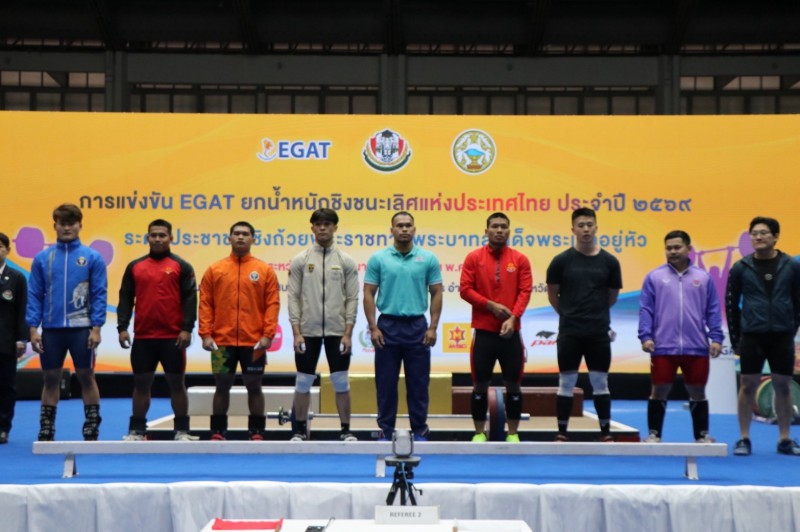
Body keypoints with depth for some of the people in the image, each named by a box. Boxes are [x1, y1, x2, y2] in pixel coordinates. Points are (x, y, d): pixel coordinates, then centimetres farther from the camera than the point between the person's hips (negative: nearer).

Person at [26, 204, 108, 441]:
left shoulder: (93, 257, -1)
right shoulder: (42, 258, 4)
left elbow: (100, 294, -3)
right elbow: (34, 295, 4)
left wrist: (96, 328, -9)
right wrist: (33, 328, -3)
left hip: (81, 328, -2)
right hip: (51, 329, 2)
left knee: (86, 377, 4)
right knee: (51, 378, 9)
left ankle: (92, 431, 13)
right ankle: (46, 432, 17)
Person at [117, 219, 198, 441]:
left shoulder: (182, 266, 2)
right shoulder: (135, 266, 10)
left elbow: (190, 299, -4)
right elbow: (125, 299, 8)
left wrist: (187, 329, -12)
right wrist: (122, 327, -1)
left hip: (173, 337, -2)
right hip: (142, 337, 3)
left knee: (176, 383, 3)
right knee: (141, 383, 8)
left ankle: (182, 430, 11)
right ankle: (137, 430, 16)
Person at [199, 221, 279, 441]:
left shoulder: (265, 270, 3)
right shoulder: (214, 269, 6)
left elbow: (272, 304, -1)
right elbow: (205, 303, 3)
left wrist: (268, 334, -9)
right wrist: (205, 334, -5)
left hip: (254, 342, -1)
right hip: (222, 341, 1)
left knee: (254, 386, 6)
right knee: (222, 386, 7)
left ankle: (257, 433, 14)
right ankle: (218, 432, 16)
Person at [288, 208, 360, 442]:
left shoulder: (346, 261, 2)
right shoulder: (300, 260, 1)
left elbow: (352, 299, 0)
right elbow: (293, 298, -1)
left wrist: (348, 333, -7)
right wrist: (296, 332, -8)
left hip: (337, 332, 0)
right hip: (307, 332, 0)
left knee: (341, 382, 3)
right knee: (303, 382, 7)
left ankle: (346, 430, 13)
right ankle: (300, 429, 18)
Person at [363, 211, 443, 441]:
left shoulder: (428, 258, 1)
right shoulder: (378, 259, 0)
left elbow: (436, 294, 3)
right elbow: (369, 294, 0)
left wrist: (433, 327, -4)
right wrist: (373, 327, -7)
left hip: (417, 326, 0)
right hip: (388, 326, 0)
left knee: (418, 383, 6)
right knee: (386, 382, 5)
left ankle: (420, 430, 16)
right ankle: (386, 430, 15)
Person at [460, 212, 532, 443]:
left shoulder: (520, 259, 3)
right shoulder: (474, 257, 1)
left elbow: (525, 292, -3)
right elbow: (465, 289, -4)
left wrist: (513, 318, -17)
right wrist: (491, 306, -13)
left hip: (511, 332, 1)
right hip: (483, 332, -1)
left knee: (513, 384, 5)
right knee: (480, 385, 4)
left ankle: (513, 434, 15)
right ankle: (479, 433, 15)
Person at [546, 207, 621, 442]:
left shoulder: (609, 261, 1)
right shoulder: (562, 260, -3)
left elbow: (612, 296, 12)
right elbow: (552, 294, 7)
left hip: (599, 332, 1)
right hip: (569, 332, -1)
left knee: (600, 382, 7)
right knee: (566, 383, 4)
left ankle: (606, 433, 15)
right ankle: (562, 433, 11)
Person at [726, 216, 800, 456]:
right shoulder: (741, 268, 0)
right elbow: (731, 304, 4)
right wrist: (735, 339, 4)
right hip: (751, 336, -1)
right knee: (748, 386, 2)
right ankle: (744, 439, 10)